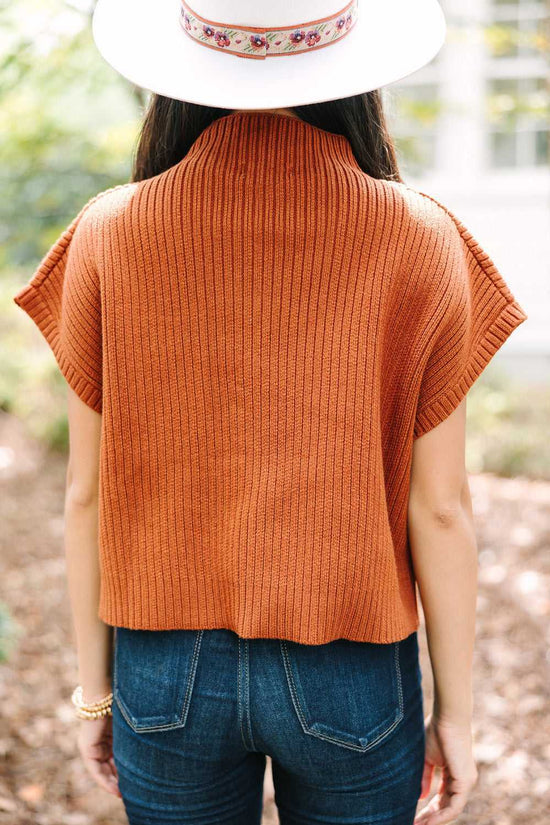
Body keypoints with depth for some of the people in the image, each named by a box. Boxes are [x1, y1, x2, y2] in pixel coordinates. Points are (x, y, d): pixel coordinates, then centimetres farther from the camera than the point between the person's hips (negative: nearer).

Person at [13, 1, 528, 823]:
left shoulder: (109, 236, -11)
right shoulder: (421, 240, -13)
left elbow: (88, 492, -5)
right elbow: (440, 507, -10)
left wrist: (95, 686, 8)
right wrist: (456, 707, 3)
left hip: (168, 671, 1)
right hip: (353, 675, 0)